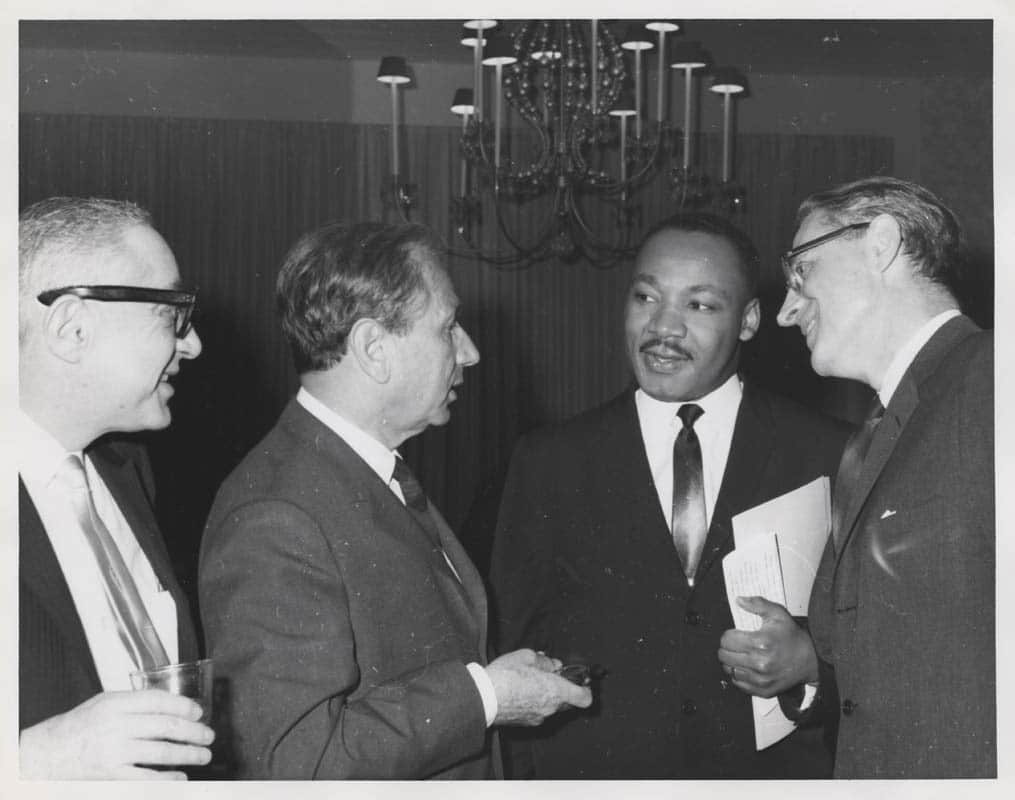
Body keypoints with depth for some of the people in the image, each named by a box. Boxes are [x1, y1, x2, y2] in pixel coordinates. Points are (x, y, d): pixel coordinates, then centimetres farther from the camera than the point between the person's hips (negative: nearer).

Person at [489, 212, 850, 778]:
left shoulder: (829, 456, -4)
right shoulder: (550, 463, -1)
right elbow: (517, 654, 1)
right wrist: (533, 774, -7)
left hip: (774, 770, 0)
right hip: (592, 768, 1)